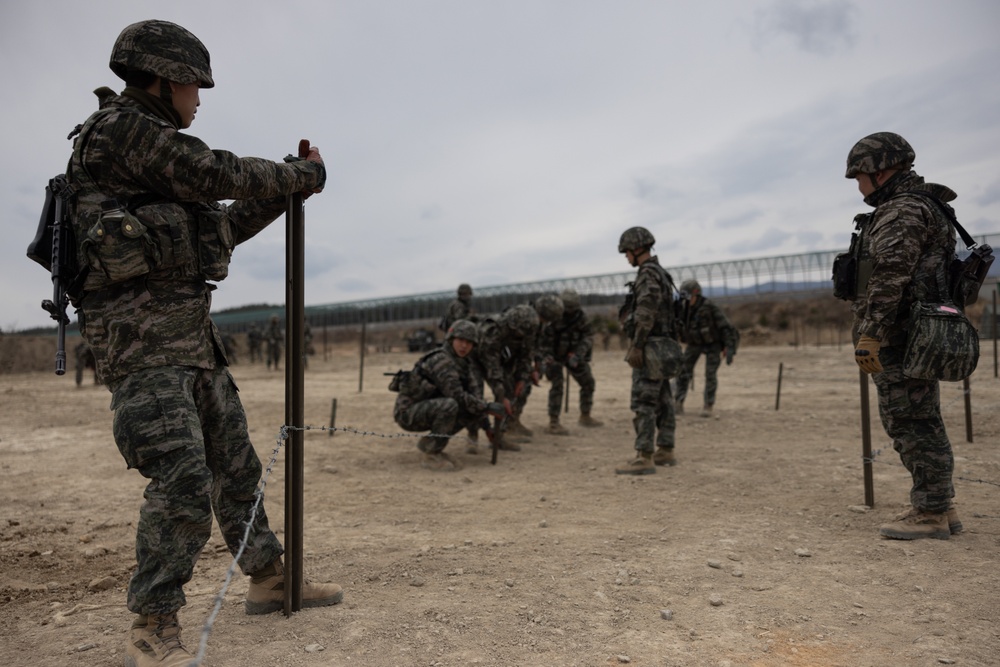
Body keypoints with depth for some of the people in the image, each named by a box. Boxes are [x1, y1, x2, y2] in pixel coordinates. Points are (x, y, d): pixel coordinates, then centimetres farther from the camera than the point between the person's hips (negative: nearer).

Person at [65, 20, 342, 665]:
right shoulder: (121, 127, -7)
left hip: (193, 332, 10)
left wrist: (285, 190, 20)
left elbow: (224, 225, 26)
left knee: (236, 463, 13)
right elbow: (223, 175, -13)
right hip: (142, 331, -10)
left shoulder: (155, 145, 22)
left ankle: (270, 579, 26)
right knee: (183, 480, -15)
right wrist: (303, 174, 2)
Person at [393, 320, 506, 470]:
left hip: (427, 409, 9)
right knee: (450, 405, -34)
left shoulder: (461, 362, 5)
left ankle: (429, 443, 5)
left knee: (474, 410, 0)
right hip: (407, 412, -9)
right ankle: (431, 456, -18)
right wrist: (488, 407, -21)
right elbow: (458, 396, -29)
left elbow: (472, 393, 5)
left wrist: (487, 425, -7)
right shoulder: (441, 361, -23)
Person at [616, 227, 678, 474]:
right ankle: (665, 452, 19)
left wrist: (635, 347, -23)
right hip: (659, 348, 10)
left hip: (649, 349, -10)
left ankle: (644, 459, -13)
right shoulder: (660, 274, 19)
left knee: (643, 403, -11)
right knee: (662, 401, 12)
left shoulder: (648, 273, -15)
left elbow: (646, 314, -24)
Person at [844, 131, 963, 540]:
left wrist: (869, 335, -24)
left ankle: (930, 514, 3)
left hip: (898, 338, -11)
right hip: (912, 336, 11)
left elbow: (889, 279, -24)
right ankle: (939, 508, 22)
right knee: (920, 423, 14)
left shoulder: (902, 212, -14)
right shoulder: (921, 207, 21)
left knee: (912, 425, -4)